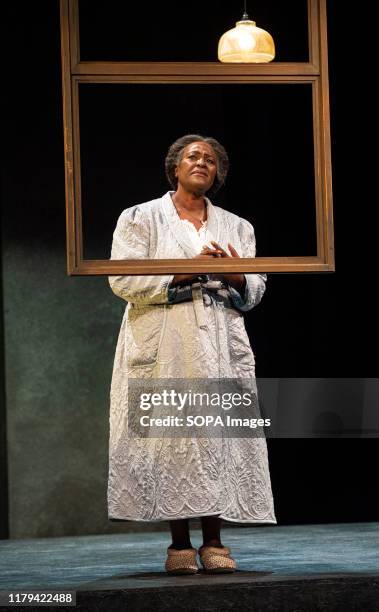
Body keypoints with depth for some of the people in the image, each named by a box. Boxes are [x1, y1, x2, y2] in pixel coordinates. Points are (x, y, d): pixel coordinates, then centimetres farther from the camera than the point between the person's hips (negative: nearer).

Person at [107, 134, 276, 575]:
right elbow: (122, 279, -5)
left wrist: (237, 277, -8)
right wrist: (186, 271, -12)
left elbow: (255, 293, 16)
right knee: (168, 437, -9)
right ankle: (179, 544, -4)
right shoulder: (140, 219, 8)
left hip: (220, 349, 3)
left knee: (220, 436, -5)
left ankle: (213, 543, -1)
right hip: (163, 350, -3)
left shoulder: (236, 227, 19)